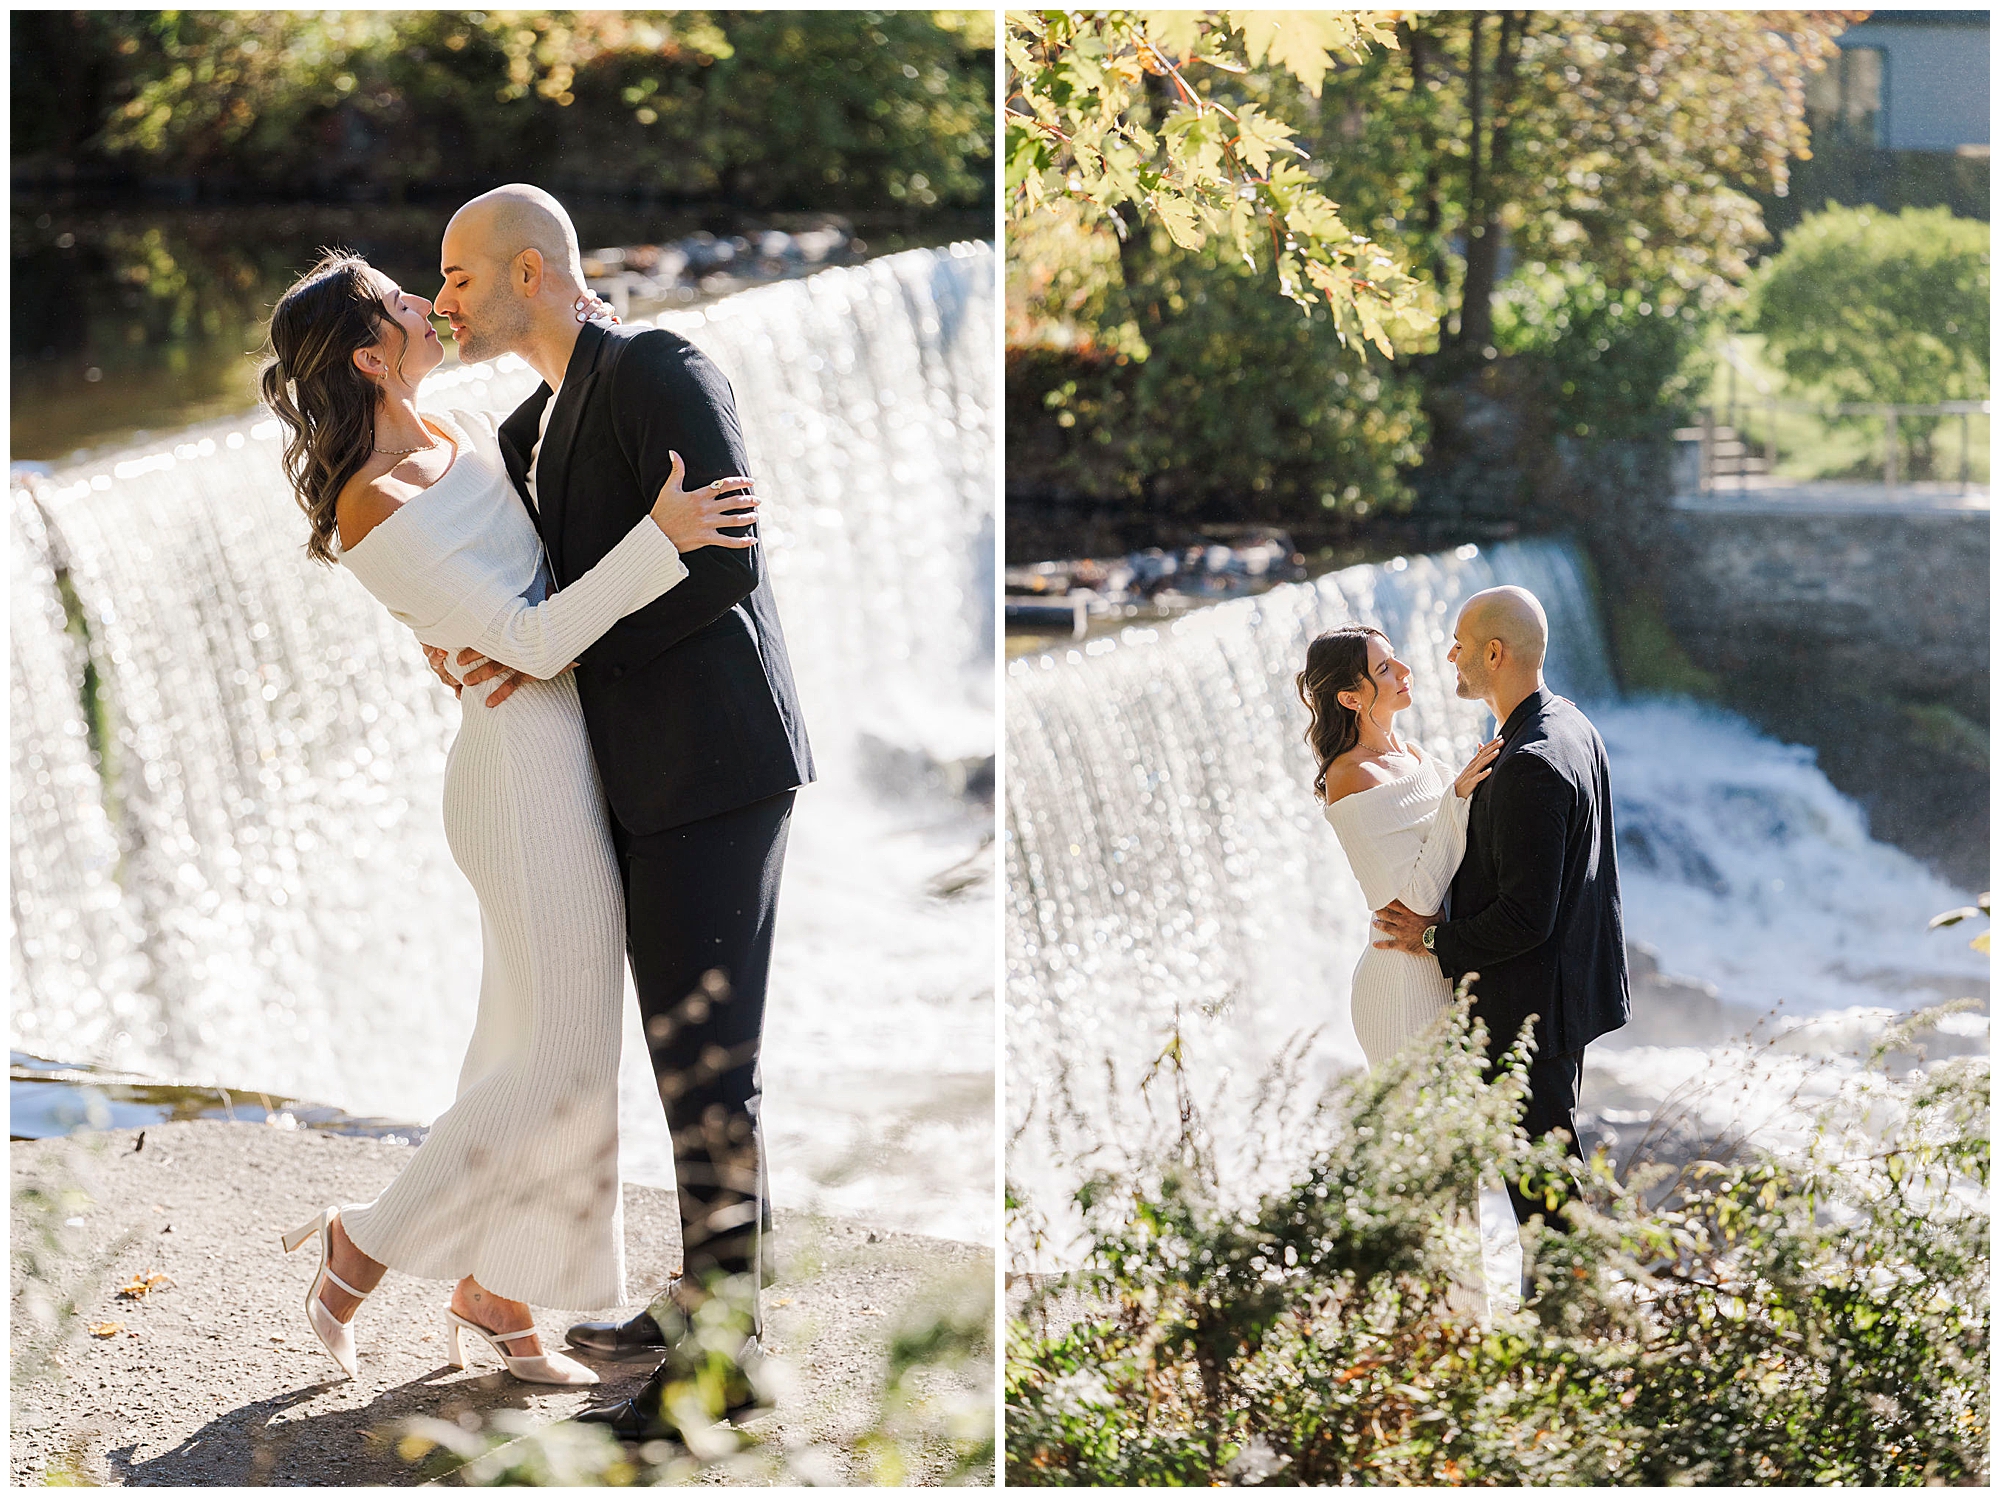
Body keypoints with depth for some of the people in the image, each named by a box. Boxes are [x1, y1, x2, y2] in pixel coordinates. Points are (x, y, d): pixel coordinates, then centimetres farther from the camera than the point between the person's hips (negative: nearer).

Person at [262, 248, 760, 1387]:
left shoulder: (469, 434, 7)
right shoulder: (375, 513, -18)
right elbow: (530, 642, -20)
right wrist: (660, 537, -25)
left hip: (571, 757, 9)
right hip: (528, 771, -9)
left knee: (537, 1045, 14)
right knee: (563, 1066, -3)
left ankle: (494, 1298, 24)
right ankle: (368, 1241, 12)